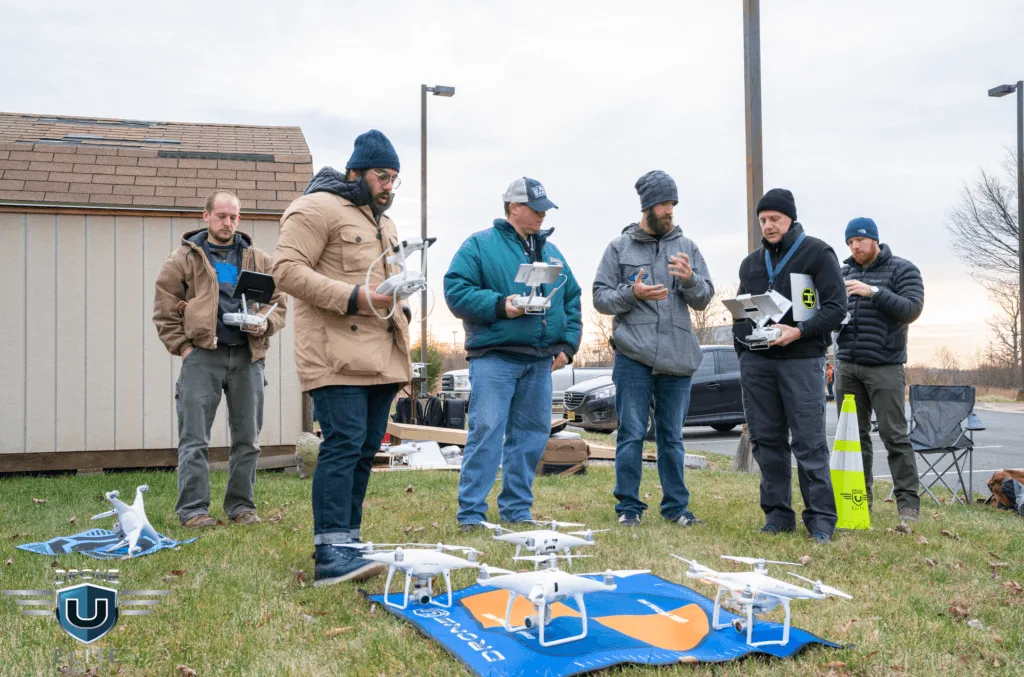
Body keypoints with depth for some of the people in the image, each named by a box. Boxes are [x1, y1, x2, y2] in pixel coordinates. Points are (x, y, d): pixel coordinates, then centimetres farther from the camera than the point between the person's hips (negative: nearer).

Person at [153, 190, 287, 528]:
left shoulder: (259, 260, 13)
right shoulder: (183, 259, 6)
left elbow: (279, 303, 15)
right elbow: (164, 310, 4)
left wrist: (266, 325, -5)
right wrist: (182, 347, -4)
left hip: (247, 355, 3)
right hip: (202, 355, -3)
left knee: (247, 438, 7)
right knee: (194, 438, -3)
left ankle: (241, 506, 18)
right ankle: (193, 509, 3)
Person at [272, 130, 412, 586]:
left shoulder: (383, 223, 26)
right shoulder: (318, 209, -4)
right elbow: (287, 269, -14)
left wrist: (400, 305, 16)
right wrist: (354, 297, -20)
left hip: (380, 357, 9)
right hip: (337, 356, -9)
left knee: (365, 449, 9)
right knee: (344, 444, -16)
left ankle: (348, 541, 17)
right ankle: (330, 554, -15)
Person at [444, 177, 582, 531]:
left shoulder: (551, 251, 19)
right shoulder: (479, 245, 1)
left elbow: (572, 300, 21)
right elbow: (456, 291, -9)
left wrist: (568, 343, 9)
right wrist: (499, 305, -19)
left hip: (540, 361, 6)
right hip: (494, 358, -6)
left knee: (532, 433, 8)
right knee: (486, 431, -9)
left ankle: (517, 509, 18)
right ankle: (471, 512, -2)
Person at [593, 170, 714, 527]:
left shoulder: (686, 246, 11)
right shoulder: (619, 247, 6)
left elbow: (704, 299, 8)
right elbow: (600, 297, 4)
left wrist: (690, 279, -12)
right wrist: (631, 293, -14)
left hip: (677, 357, 2)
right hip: (634, 355, -2)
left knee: (672, 436, 10)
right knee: (631, 433, 0)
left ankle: (676, 505, 19)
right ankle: (628, 505, 9)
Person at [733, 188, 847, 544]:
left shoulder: (817, 253, 1)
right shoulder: (751, 262, 17)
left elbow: (836, 307, -5)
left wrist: (799, 332, -17)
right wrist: (743, 335, 2)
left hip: (801, 360, -5)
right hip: (756, 361, 5)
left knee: (809, 442, -5)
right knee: (767, 439, 6)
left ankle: (820, 518, 2)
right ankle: (778, 513, 15)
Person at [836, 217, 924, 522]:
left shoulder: (902, 270, 1)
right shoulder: (844, 273, 15)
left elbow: (912, 309, -12)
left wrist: (873, 292, -21)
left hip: (885, 366, -5)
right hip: (848, 366, 5)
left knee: (894, 434, -6)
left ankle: (908, 502, -1)